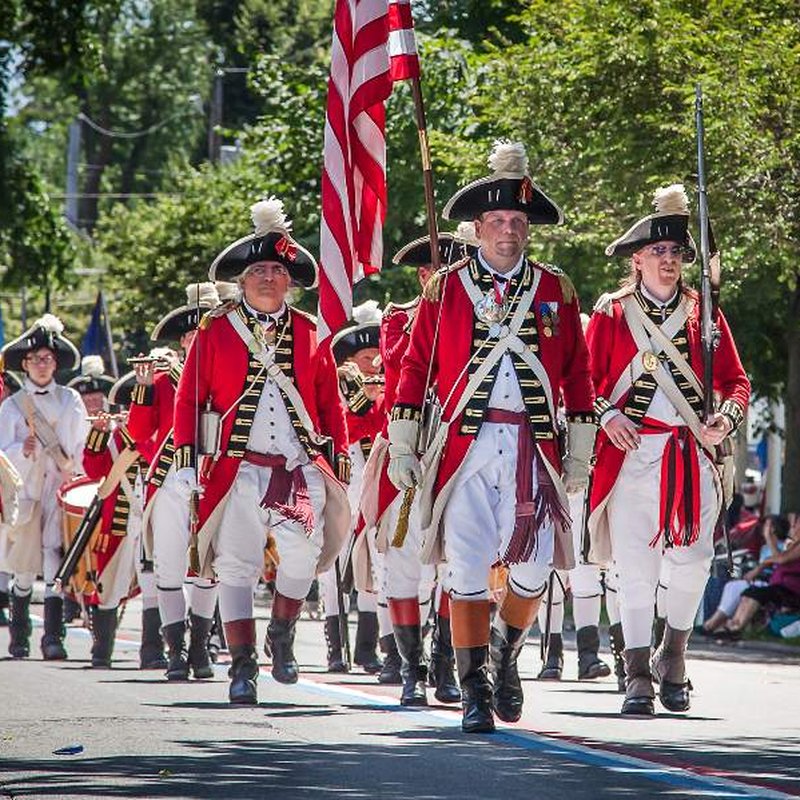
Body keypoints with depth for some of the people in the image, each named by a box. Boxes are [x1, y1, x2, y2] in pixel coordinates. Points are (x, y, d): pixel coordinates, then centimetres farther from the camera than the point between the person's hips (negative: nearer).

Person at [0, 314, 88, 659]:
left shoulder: (70, 400, 10)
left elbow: (84, 446, 15)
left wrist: (72, 469, -1)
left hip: (61, 489, 0)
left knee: (54, 558, -14)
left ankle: (53, 637, -17)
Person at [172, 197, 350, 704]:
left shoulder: (311, 333, 11)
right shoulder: (216, 330, 6)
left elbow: (330, 403, 15)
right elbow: (189, 399, 6)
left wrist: (340, 465, 11)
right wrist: (186, 461, -1)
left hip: (300, 466, 1)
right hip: (238, 467, -1)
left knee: (303, 550, -16)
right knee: (237, 565, -3)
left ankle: (283, 635, 7)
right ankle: (243, 667, 2)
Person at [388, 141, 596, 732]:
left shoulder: (556, 291, 10)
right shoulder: (446, 289, 6)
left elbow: (577, 373, 13)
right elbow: (416, 367, 7)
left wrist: (580, 454, 9)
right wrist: (401, 448, 2)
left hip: (534, 447, 1)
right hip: (466, 442, -1)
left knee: (532, 568, -5)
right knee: (468, 571, -4)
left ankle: (506, 656, 23)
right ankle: (475, 692, 4)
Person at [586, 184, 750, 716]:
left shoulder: (703, 314, 12)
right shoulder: (611, 314, 7)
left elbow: (735, 380, 12)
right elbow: (586, 378, 8)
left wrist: (728, 418, -8)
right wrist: (607, 415, -11)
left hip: (693, 453, 2)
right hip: (632, 450, -2)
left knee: (692, 558, -3)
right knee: (636, 563, -6)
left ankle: (674, 653, 21)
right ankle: (639, 676, -4)